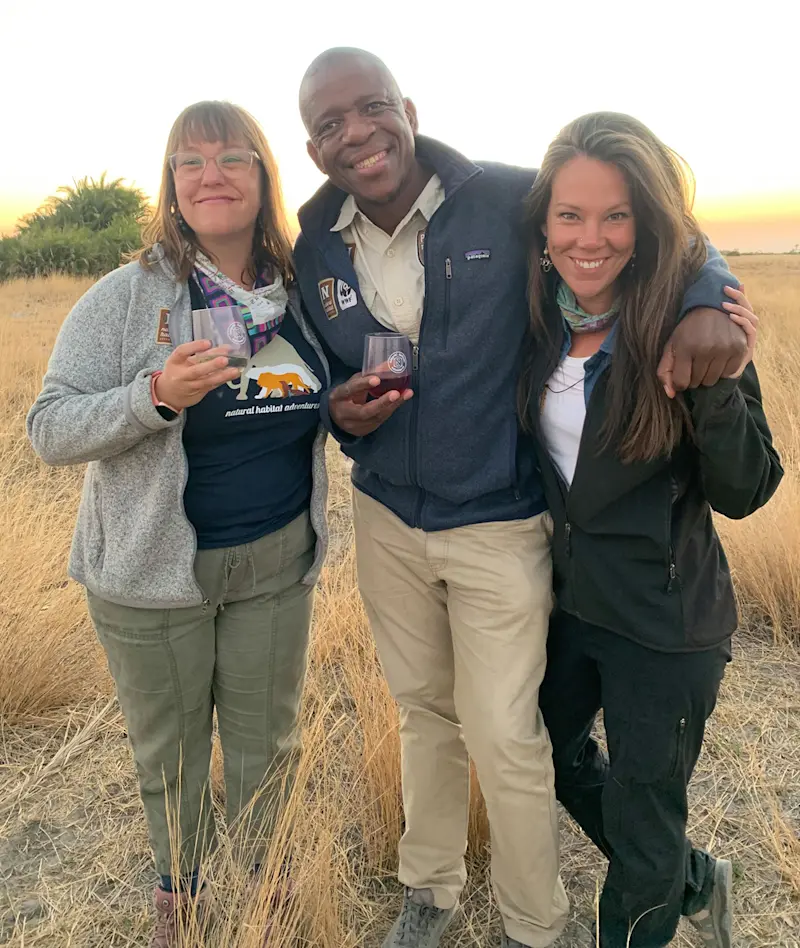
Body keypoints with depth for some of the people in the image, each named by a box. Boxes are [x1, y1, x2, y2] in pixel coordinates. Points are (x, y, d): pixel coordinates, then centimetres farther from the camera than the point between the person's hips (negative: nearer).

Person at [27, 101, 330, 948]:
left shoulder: (302, 293, 0)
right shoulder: (128, 297, -11)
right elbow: (49, 429, -15)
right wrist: (157, 395, -31)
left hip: (277, 562, 3)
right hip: (155, 570, -2)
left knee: (266, 740, 19)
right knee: (169, 748, 17)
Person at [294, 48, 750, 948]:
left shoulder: (507, 199, -15)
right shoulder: (314, 250, -2)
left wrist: (703, 294, -23)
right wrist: (338, 411, -12)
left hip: (500, 527, -4)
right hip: (386, 520, 4)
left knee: (505, 738, 3)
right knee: (424, 710, 20)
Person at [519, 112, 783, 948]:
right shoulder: (540, 315, -5)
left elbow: (743, 493, -15)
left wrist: (720, 384, -29)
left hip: (664, 626, -6)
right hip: (565, 596, 6)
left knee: (641, 835, 12)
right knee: (557, 756, 28)